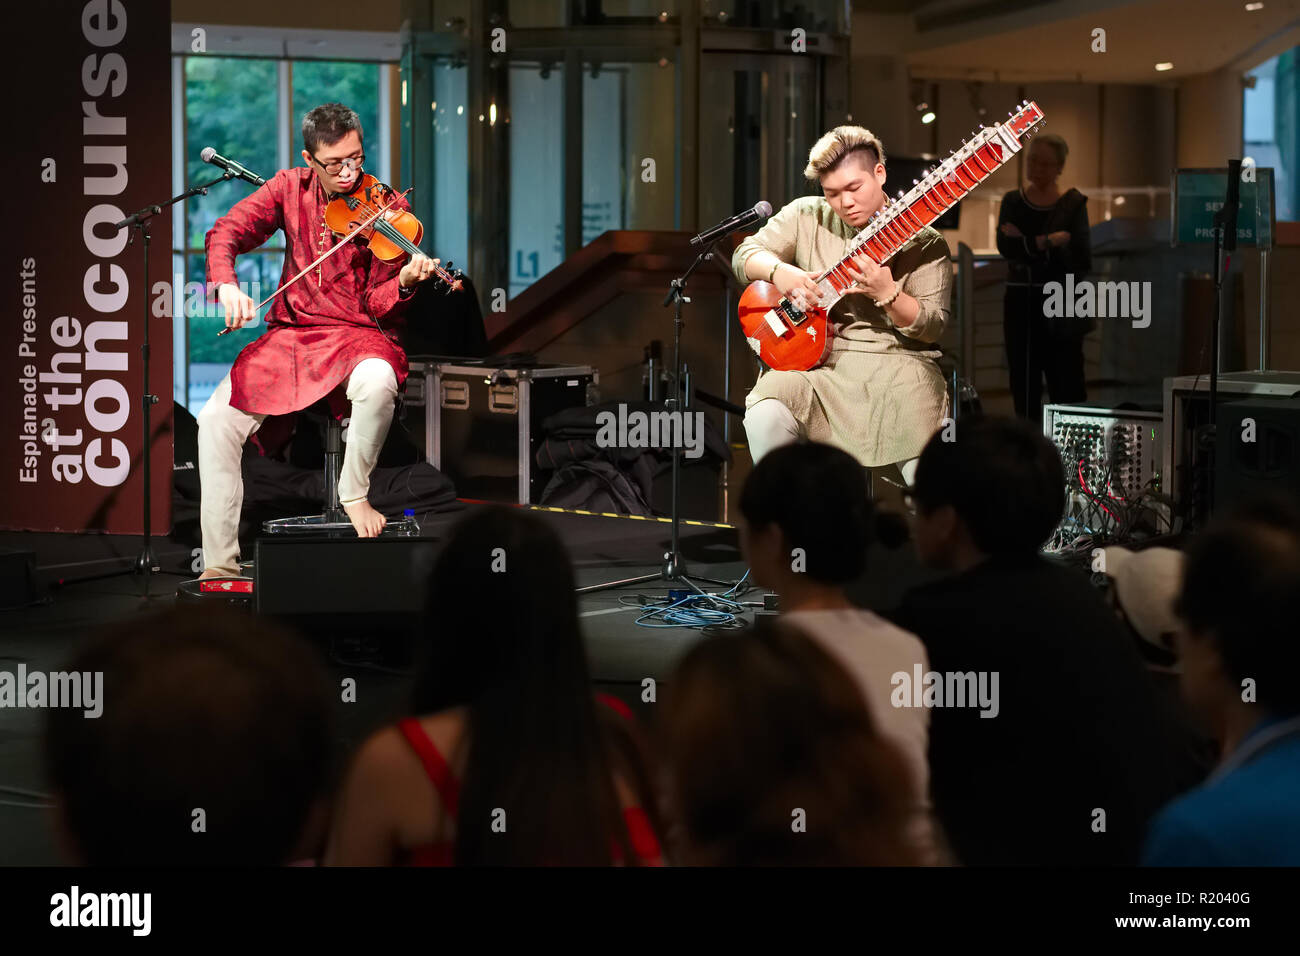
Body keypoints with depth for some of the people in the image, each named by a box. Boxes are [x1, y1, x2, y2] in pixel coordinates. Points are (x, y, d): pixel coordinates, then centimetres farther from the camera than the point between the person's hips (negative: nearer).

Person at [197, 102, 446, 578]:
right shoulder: (291, 187, 4)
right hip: (289, 335, 3)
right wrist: (226, 283, -21)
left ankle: (354, 492, -11)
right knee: (216, 419, -15)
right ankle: (219, 564, -7)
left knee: (377, 381, -39)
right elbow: (226, 232, -1)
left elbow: (376, 307, -8)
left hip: (358, 335, -3)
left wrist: (404, 282, -31)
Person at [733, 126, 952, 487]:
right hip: (819, 361, 2)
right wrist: (778, 271, -13)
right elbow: (745, 254, 9)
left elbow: (932, 327, -5)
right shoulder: (807, 216, 9)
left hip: (897, 361, -2)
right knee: (764, 414, -28)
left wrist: (887, 294, -22)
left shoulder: (924, 243, -1)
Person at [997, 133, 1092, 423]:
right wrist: (1049, 242, -18)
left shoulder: (1073, 204, 0)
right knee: (1024, 389, 5)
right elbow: (1006, 246, -9)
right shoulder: (1013, 202, 8)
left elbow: (1081, 260, -12)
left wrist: (1027, 247, -14)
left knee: (1067, 389, -7)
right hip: (1020, 304, 4)